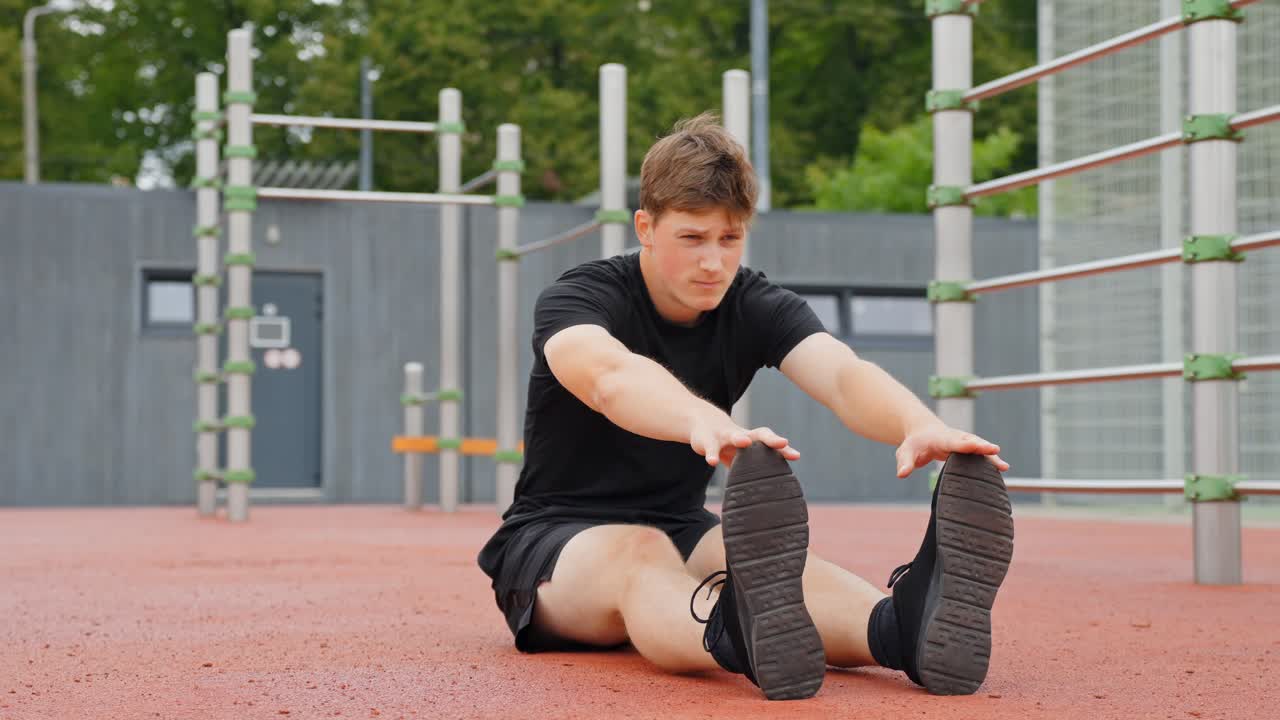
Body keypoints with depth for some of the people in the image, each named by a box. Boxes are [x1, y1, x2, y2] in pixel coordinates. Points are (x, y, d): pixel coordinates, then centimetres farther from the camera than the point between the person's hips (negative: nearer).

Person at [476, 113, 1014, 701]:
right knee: (639, 554, -39)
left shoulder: (758, 308, -3)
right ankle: (743, 637, -74)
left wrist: (920, 426, -49)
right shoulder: (577, 298, -15)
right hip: (552, 542, -3)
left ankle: (903, 626, -65)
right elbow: (610, 375, -41)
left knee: (768, 550, -32)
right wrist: (707, 422, -64)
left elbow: (843, 375, -25)